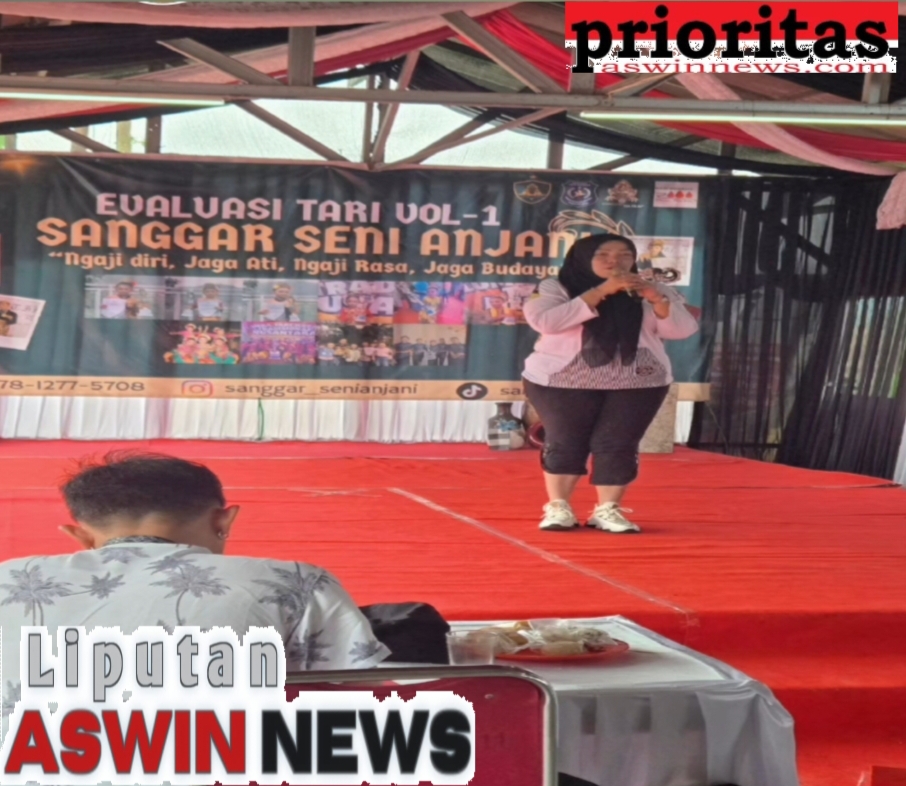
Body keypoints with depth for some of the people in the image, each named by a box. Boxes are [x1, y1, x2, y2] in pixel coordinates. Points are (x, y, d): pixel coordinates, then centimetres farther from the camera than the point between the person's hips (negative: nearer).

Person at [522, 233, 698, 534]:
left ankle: (607, 510, 7)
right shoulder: (556, 288, -2)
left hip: (638, 383, 2)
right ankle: (558, 508, 12)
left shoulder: (650, 293, 7)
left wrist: (654, 297, -19)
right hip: (563, 381, -2)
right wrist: (600, 291, -21)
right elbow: (545, 321, -21)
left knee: (619, 445, -2)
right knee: (564, 442, 2)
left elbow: (682, 329, -1)